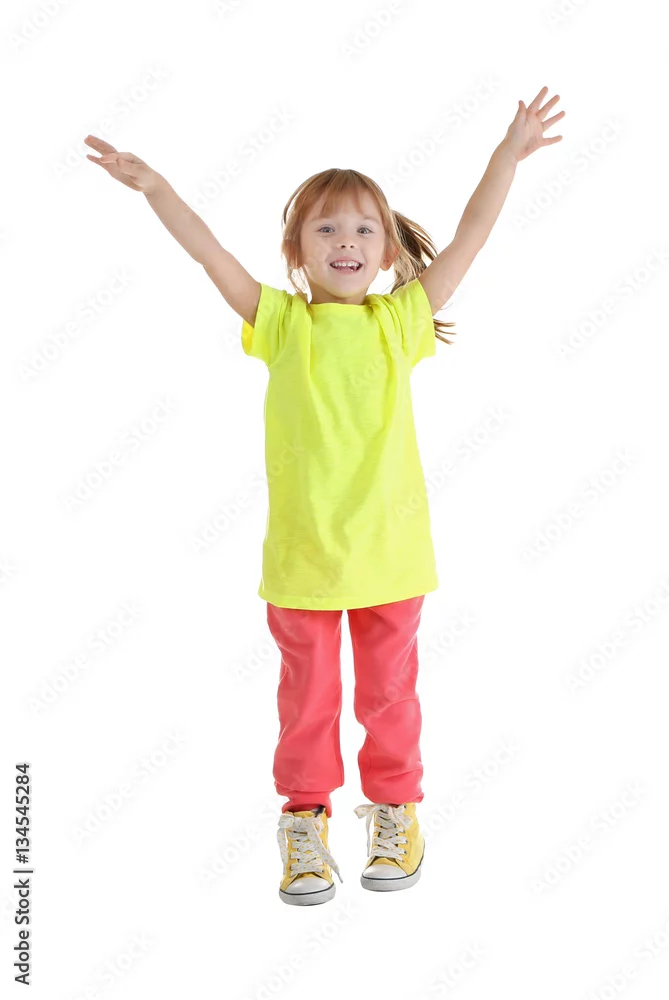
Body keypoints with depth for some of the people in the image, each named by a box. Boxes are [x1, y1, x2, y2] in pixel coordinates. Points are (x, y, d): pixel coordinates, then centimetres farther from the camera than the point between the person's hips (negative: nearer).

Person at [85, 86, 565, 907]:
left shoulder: (399, 321, 1)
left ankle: (395, 812, 38)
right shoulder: (281, 323, -2)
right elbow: (208, 251, -10)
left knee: (389, 691, 17)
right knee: (307, 695, 14)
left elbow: (468, 240, 0)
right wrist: (153, 185, -20)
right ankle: (305, 819, 33)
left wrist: (508, 154, -2)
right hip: (301, 555, -1)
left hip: (390, 551, 1)